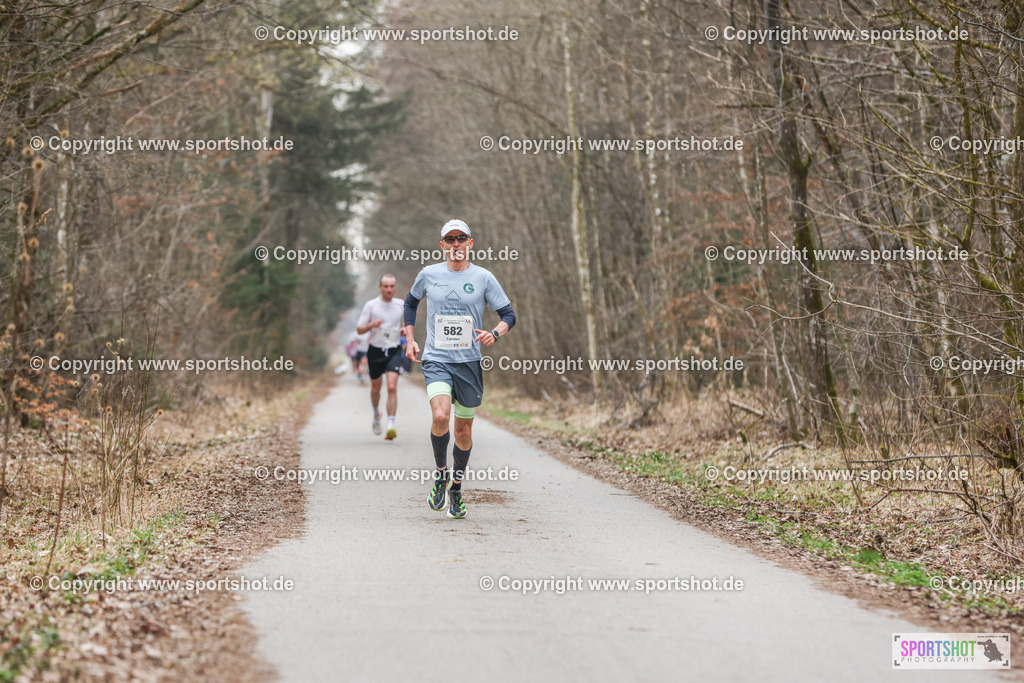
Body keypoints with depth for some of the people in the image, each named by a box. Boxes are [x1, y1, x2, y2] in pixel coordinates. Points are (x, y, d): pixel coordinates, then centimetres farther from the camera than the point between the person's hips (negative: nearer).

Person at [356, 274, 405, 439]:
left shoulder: (401, 305, 4)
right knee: (375, 388, 13)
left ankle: (391, 426, -22)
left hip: (394, 352, -1)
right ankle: (376, 413, 44)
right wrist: (371, 325, -20)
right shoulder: (370, 305, -1)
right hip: (375, 352, 1)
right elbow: (359, 329, 1)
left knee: (392, 387, -17)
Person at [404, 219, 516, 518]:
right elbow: (411, 302, 23)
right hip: (436, 360, -1)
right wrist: (410, 339, 14)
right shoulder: (428, 275, 4)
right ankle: (440, 473, -1)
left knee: (464, 429, 8)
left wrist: (495, 334, -16)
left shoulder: (483, 277, 1)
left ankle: (456, 488, 27)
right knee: (440, 416, -24)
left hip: (469, 362, 1)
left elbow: (509, 314, 4)